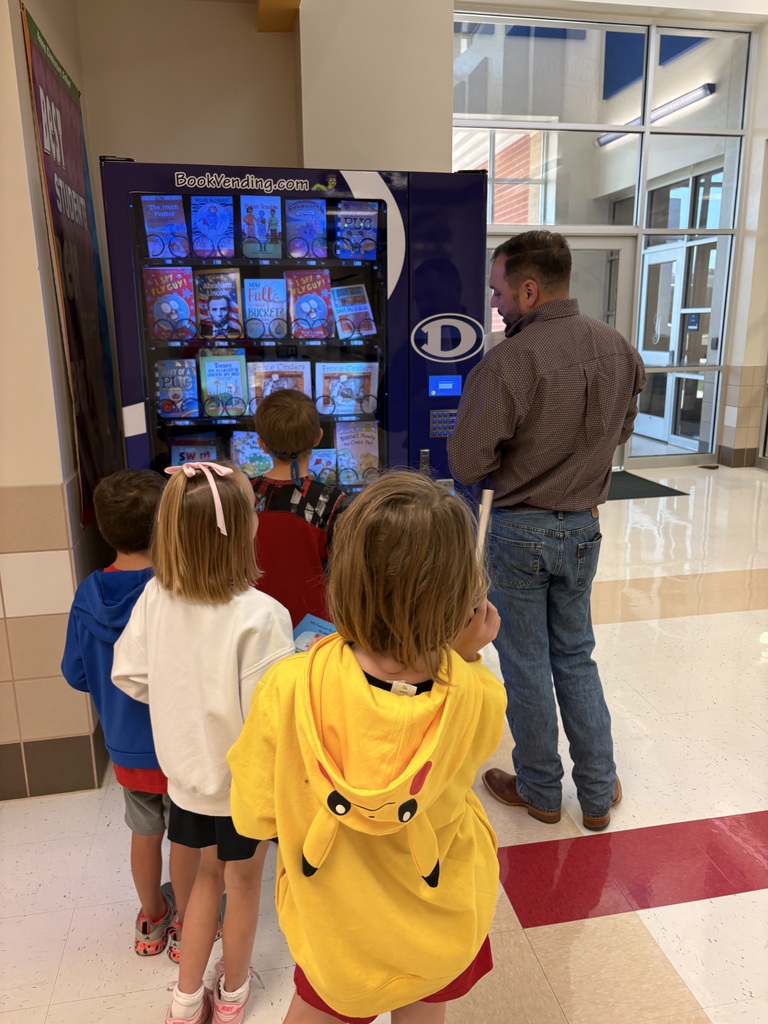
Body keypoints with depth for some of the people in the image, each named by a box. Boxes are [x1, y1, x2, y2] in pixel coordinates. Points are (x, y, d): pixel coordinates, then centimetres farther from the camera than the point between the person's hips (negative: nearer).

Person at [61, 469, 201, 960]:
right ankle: (185, 924, 38)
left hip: (126, 746, 4)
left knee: (145, 832, 25)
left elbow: (75, 674, -2)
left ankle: (151, 918, 46)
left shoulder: (89, 594, -13)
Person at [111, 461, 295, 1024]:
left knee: (210, 872, 29)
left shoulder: (155, 596, -14)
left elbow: (130, 675, -3)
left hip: (188, 768, 5)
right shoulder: (261, 616, -31)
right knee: (243, 882, 22)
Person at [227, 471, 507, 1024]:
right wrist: (466, 657, -19)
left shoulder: (289, 689, -35)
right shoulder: (479, 696, -31)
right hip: (443, 920, 1)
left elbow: (255, 817, -18)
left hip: (338, 922, -1)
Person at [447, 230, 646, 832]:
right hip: (584, 525, 6)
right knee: (576, 657, 20)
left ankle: (540, 792, 30)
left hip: (521, 529, -5)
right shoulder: (619, 349, -2)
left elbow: (467, 466, -20)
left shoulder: (509, 362, -22)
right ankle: (598, 794, 30)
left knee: (526, 664, 12)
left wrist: (506, 457, 0)